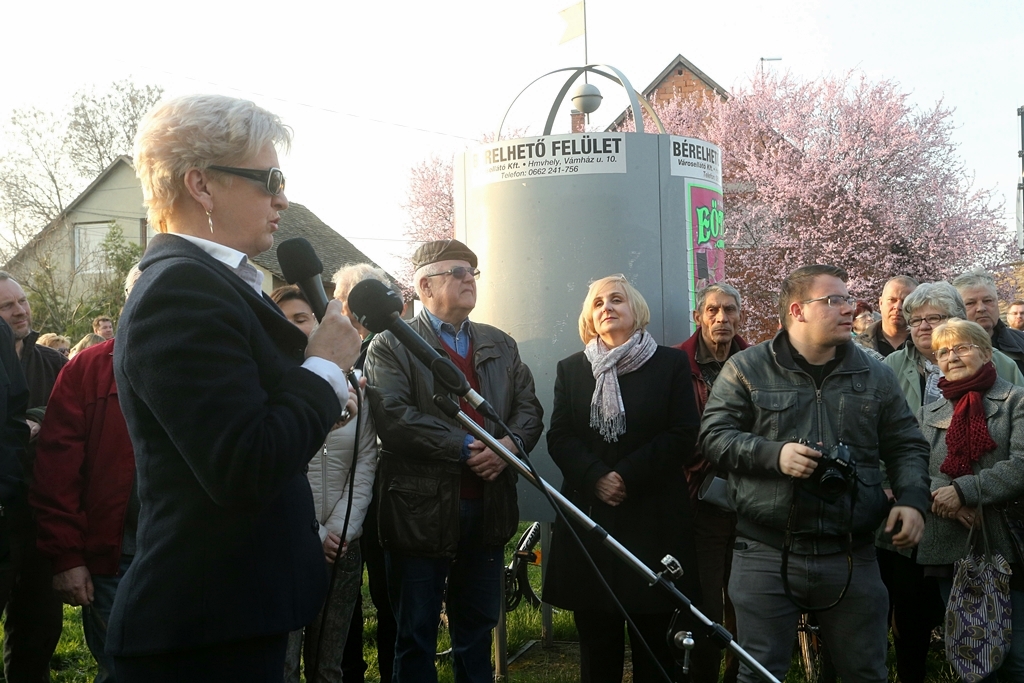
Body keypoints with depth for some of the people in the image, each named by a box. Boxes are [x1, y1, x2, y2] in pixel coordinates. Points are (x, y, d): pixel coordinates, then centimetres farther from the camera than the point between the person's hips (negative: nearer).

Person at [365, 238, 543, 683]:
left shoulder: (501, 345, 15)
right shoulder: (390, 346, -4)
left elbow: (529, 409, 9)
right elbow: (394, 419, -17)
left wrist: (510, 443, -12)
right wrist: (466, 447, -19)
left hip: (488, 509, 5)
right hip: (422, 511, -5)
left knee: (477, 634, 16)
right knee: (416, 639, 6)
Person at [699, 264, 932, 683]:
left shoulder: (875, 376, 10)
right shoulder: (746, 369, 1)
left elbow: (907, 447, 14)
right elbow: (713, 435, -2)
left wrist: (913, 499, -3)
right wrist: (773, 454, -16)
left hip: (852, 557, 3)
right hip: (766, 555, -2)